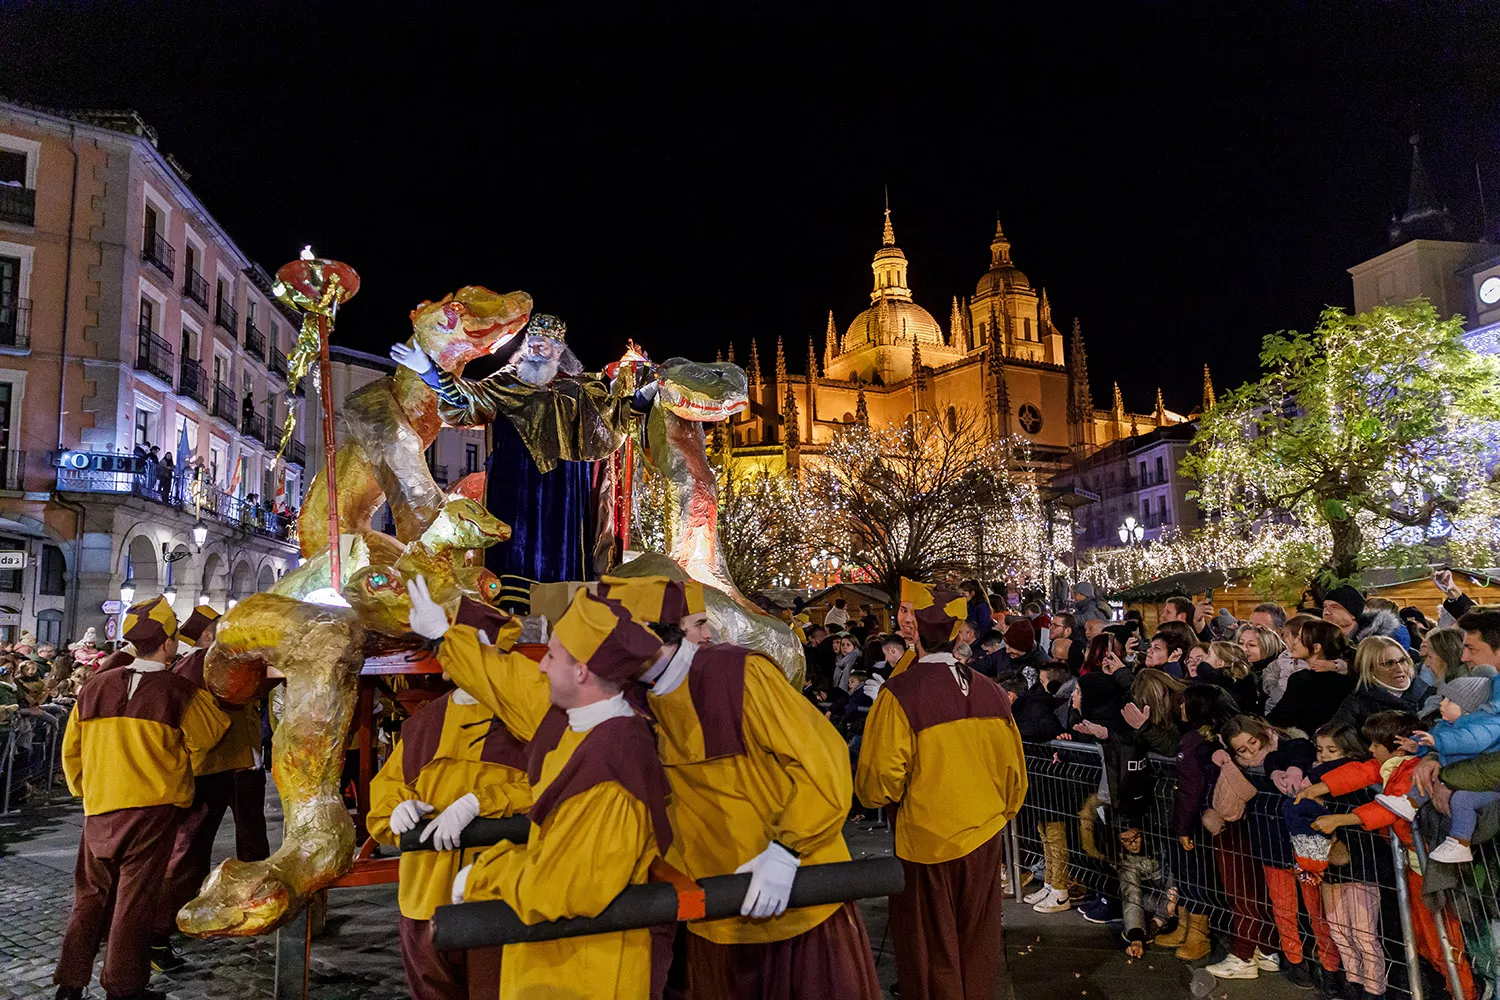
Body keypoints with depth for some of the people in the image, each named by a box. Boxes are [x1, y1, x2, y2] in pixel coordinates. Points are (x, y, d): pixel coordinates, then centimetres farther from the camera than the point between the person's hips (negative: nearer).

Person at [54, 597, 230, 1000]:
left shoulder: (95, 687, 4)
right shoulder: (180, 691, -9)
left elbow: (71, 748, 11)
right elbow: (209, 736, 4)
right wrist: (205, 698, 19)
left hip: (99, 807, 4)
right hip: (153, 806, -4)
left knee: (91, 896, 16)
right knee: (135, 900, 4)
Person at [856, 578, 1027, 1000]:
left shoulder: (900, 694, -20)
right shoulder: (990, 691, -5)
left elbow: (878, 783, -20)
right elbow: (1014, 770, 4)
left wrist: (877, 794, 3)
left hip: (926, 842, -4)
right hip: (984, 838, 5)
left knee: (933, 954, 13)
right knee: (977, 946, 20)